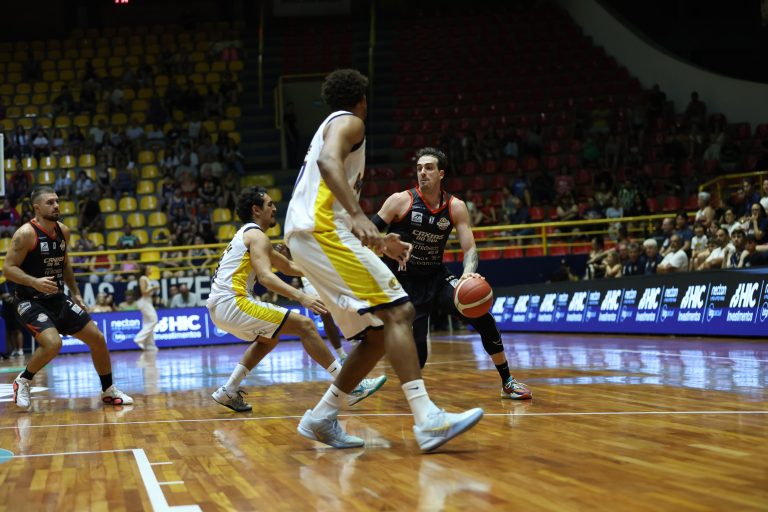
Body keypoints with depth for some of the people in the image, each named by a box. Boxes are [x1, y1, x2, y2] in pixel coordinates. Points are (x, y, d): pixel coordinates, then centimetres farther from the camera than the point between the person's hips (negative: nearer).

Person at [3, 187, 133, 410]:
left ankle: (109, 392, 23)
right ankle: (23, 381, -4)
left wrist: (75, 293, 16)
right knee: (53, 343, -30)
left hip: (58, 300, 7)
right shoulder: (26, 234, -17)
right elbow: (8, 268, -19)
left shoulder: (63, 231, 5)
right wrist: (35, 282, -33)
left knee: (97, 339, 5)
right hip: (30, 302, -7)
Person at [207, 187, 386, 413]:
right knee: (304, 325, -9)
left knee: (268, 338, 32)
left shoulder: (246, 234, 25)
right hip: (232, 302, -10)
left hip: (218, 307, 10)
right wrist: (302, 297, -31)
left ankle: (229, 392, 23)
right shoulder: (256, 236, -5)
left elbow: (289, 266, 32)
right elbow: (266, 277, -22)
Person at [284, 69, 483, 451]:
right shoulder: (348, 122, 3)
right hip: (322, 230, -10)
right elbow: (328, 161, -21)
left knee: (379, 331, 9)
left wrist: (378, 243, 29)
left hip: (305, 237, 10)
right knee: (395, 311, -18)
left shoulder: (331, 127, 32)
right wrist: (357, 214, -34)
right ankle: (427, 420, -30)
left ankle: (321, 419, 10)